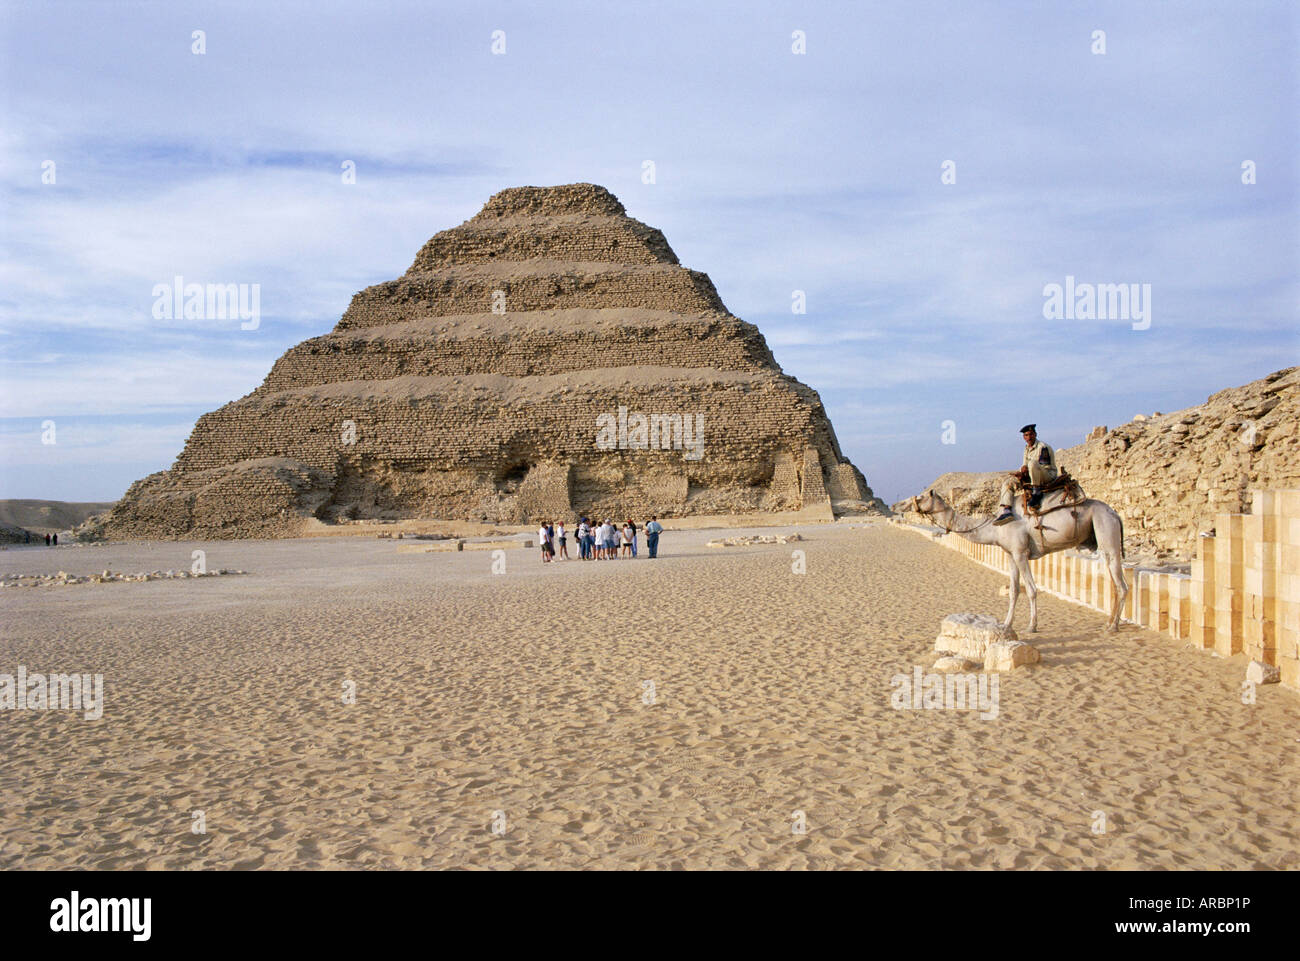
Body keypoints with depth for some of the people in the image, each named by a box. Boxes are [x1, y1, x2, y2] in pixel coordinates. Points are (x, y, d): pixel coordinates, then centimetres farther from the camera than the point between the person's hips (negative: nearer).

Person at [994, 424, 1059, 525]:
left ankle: (1037, 492, -25)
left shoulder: (1042, 447, -12)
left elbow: (1044, 466, -16)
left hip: (1048, 476, -9)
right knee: (1007, 483, 3)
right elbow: (1024, 466, 19)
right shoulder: (1027, 449, 14)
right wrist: (1021, 473, -5)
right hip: (1032, 477, 9)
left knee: (1032, 463, -38)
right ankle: (1006, 511, -14)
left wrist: (1024, 472, -17)